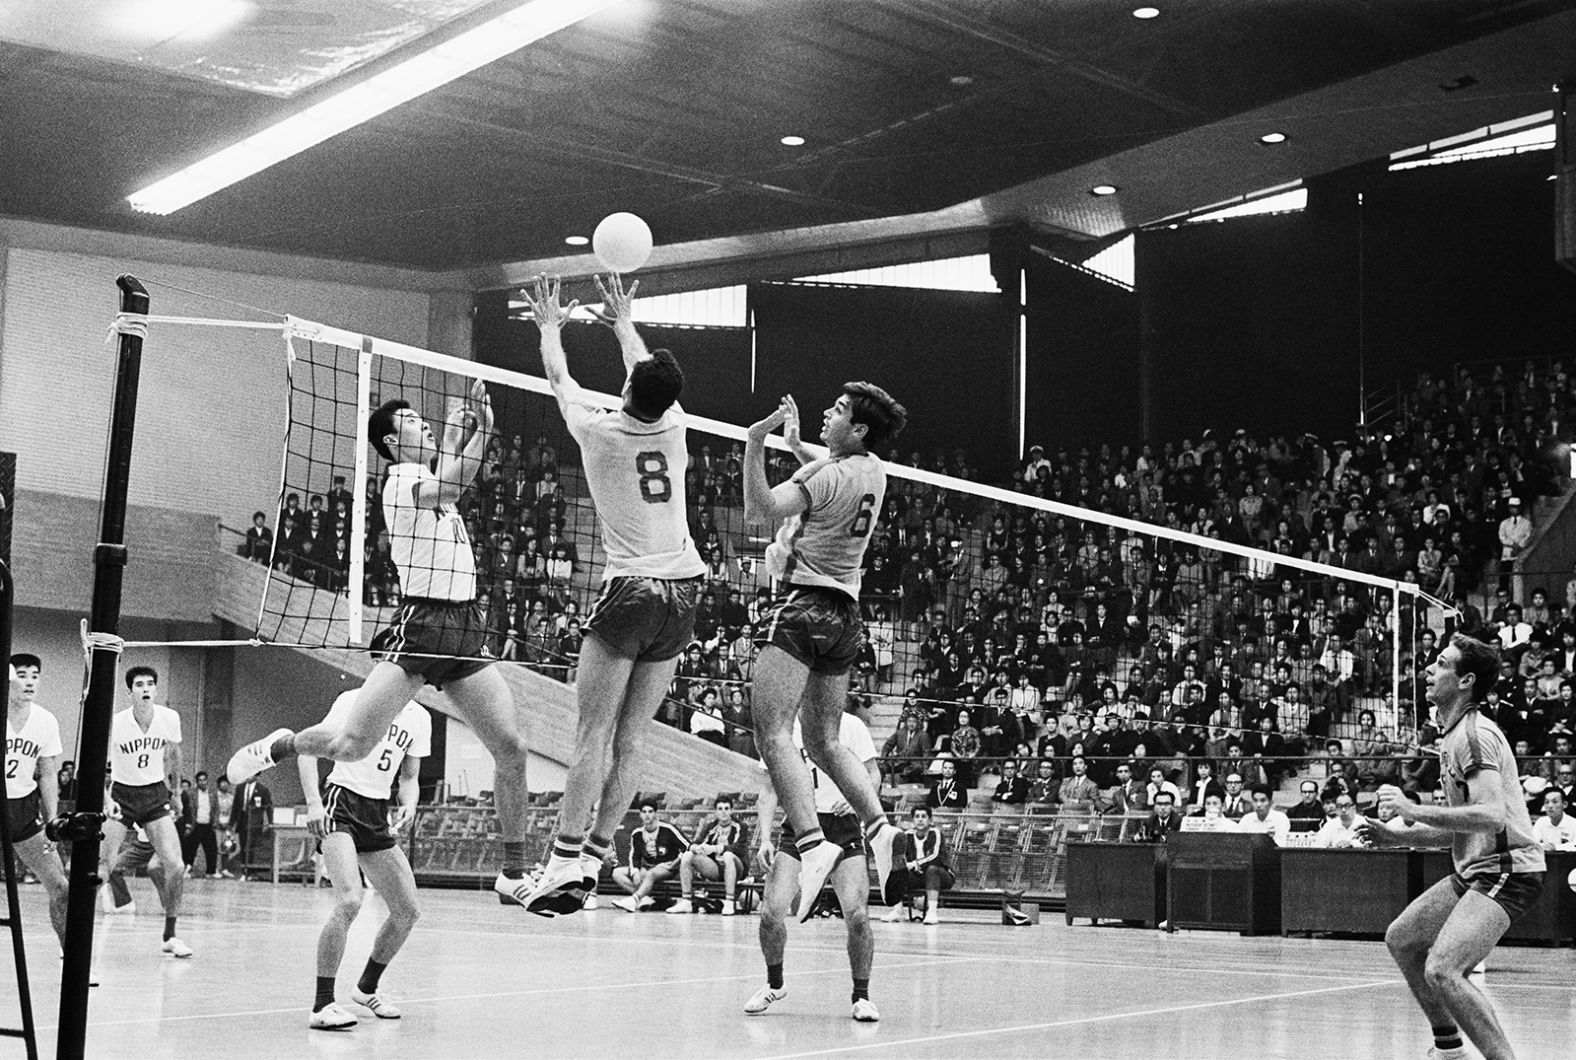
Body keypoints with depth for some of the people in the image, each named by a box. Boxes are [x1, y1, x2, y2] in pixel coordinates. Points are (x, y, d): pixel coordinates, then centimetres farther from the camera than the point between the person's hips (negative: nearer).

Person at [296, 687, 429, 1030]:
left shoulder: (419, 717, 11)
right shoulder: (356, 700, -7)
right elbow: (308, 749, -8)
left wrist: (408, 805, -4)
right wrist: (313, 802, -20)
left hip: (378, 815, 7)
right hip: (341, 804, -7)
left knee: (408, 912, 7)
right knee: (349, 901, -26)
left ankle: (367, 987, 30)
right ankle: (322, 1005, -20)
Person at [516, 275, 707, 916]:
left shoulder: (599, 432, -6)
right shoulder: (673, 426, 4)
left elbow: (559, 379, 15)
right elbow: (650, 375, 26)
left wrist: (551, 327, 34)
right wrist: (623, 321, 43)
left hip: (630, 591, -4)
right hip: (683, 591, 5)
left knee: (594, 734, -7)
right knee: (633, 737, 3)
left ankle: (565, 863, -12)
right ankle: (593, 859, 4)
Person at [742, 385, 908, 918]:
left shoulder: (831, 476, -13)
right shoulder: (873, 469, 12)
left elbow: (759, 510, -21)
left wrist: (755, 444, -22)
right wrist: (795, 445, 33)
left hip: (807, 603, -9)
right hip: (846, 614, 9)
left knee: (772, 733, -16)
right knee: (824, 742, 16)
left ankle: (812, 843, -30)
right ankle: (878, 825, 2)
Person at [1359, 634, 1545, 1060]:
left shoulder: (1474, 734, -17)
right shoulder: (1454, 733, 15)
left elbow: (1492, 816, -29)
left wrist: (1414, 810, -25)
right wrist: (1398, 837, 18)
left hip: (1507, 869, -11)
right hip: (1475, 868, 11)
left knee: (1441, 970, -26)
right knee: (1401, 940, 19)